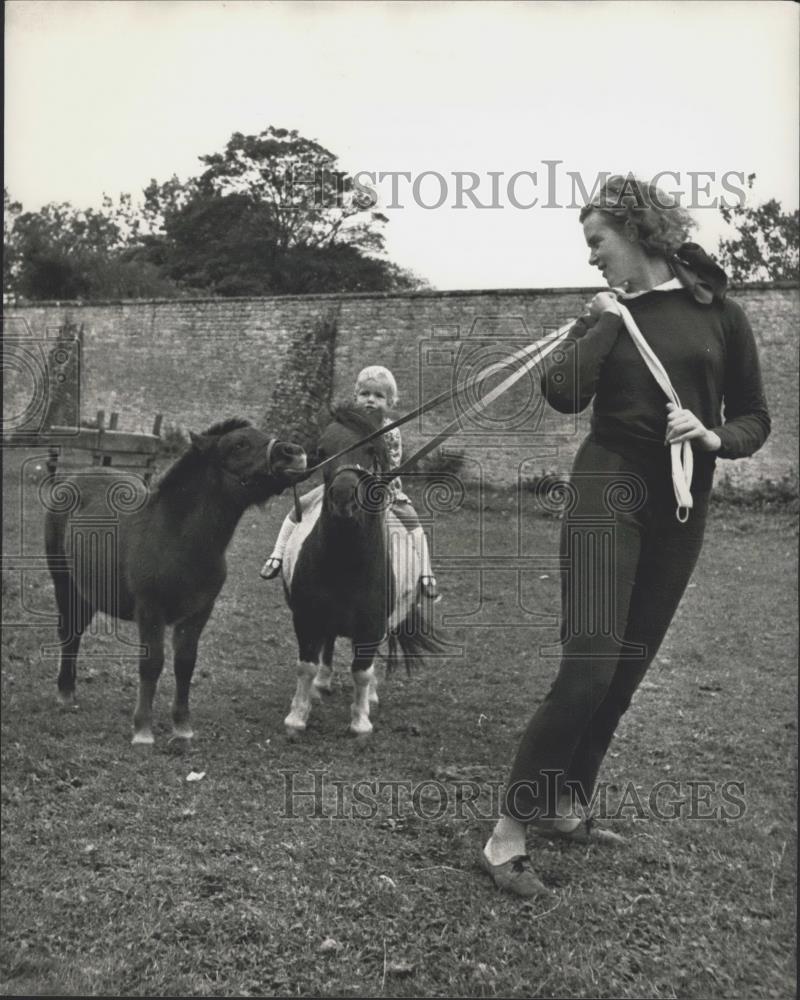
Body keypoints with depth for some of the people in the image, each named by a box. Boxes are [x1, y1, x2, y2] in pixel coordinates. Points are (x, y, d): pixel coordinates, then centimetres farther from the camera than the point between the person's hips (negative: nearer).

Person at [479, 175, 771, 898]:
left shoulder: (718, 313, 5)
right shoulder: (604, 316, 5)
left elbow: (755, 417, 8)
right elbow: (562, 394, -14)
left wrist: (714, 438, -12)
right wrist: (606, 321, -7)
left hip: (682, 508, 3)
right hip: (610, 490, -3)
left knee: (626, 673, 9)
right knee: (589, 668, -16)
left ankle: (565, 807, 24)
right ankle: (508, 833, -9)